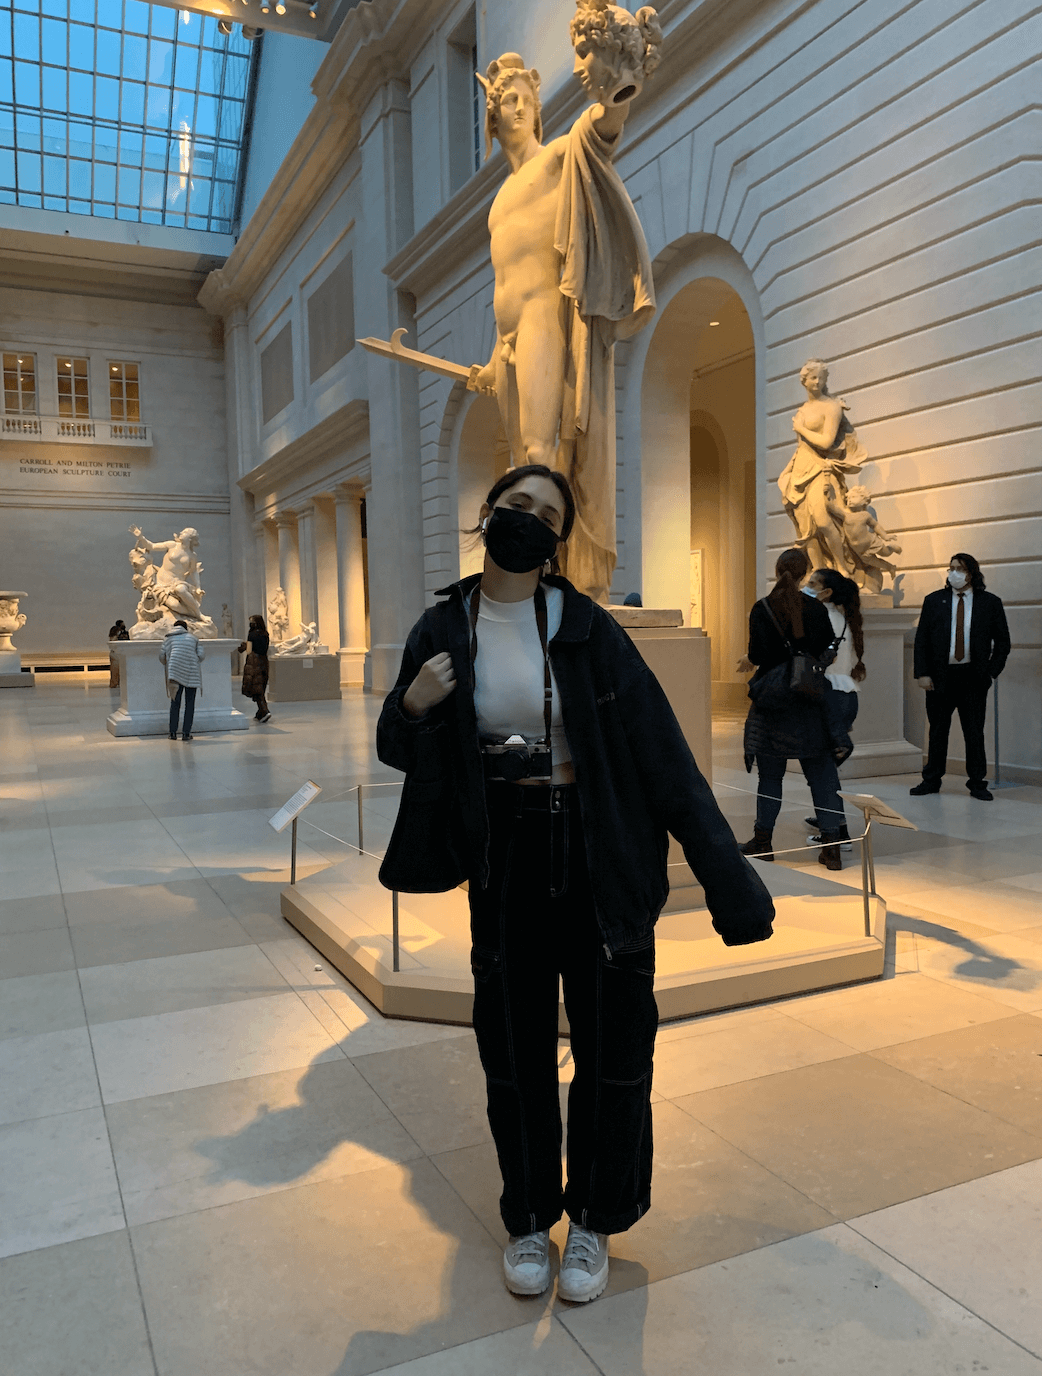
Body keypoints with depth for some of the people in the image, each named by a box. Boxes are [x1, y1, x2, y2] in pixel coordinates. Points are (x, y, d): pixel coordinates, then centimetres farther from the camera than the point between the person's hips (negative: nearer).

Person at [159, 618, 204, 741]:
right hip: (192, 675, 0)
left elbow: (162, 656, 4)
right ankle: (186, 733, 1)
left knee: (175, 703, 8)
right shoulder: (193, 638, 13)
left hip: (175, 674, 0)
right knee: (189, 703, 4)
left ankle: (173, 732, 4)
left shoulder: (168, 640, 12)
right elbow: (202, 654, 6)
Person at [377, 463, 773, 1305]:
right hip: (504, 857, 2)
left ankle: (596, 1219, 34)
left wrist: (723, 870, -14)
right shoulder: (443, 631, -2)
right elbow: (402, 752, 8)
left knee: (612, 1042, 10)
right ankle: (530, 1216, 37)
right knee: (516, 1045, 14)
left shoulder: (586, 628, -10)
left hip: (599, 855, -2)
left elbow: (658, 747, -11)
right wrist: (413, 707, -16)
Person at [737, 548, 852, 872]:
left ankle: (763, 840, 15)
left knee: (770, 772, 7)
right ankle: (831, 843, 3)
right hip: (812, 698, 2)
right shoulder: (817, 608, -1)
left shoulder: (762, 609, -8)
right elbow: (829, 651, 1)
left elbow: (758, 654, -13)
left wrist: (747, 663, 9)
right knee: (821, 772, 5)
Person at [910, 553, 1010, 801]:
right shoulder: (933, 600, 6)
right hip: (940, 676, 1)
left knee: (974, 732, 3)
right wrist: (922, 673, -4)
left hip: (974, 677, -1)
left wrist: (992, 672, -2)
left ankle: (977, 783, 14)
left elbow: (1002, 641, 7)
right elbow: (921, 639, 4)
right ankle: (931, 781, 18)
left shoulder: (990, 602, 4)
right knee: (938, 731, 8)